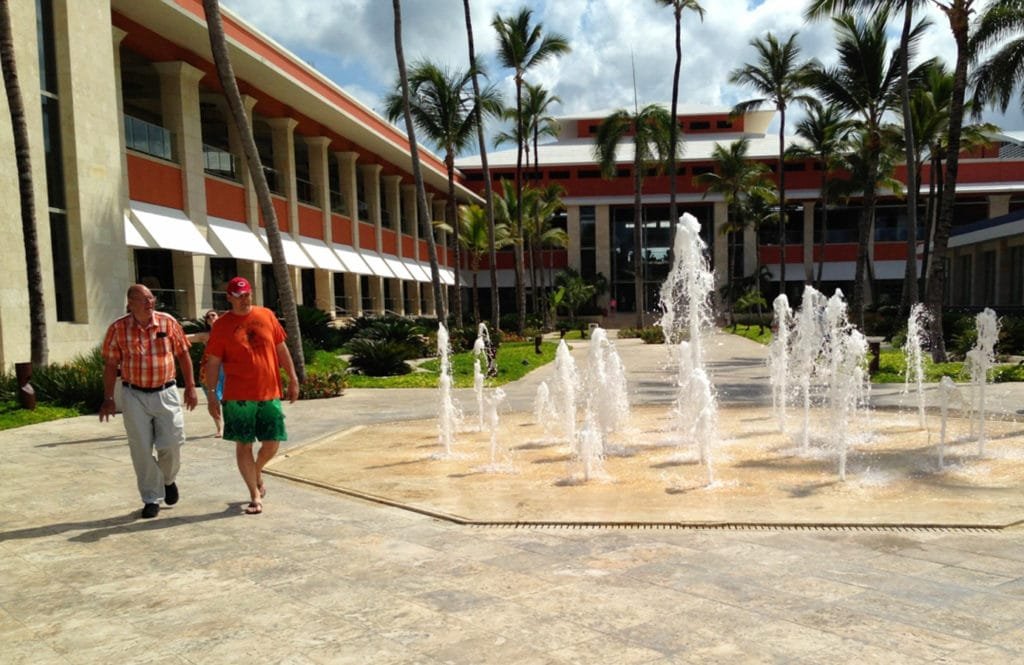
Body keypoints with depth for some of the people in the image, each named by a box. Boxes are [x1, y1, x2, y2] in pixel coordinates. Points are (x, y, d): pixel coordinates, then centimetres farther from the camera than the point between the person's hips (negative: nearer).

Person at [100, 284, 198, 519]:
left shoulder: (168, 322, -2)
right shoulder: (118, 328, -4)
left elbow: (183, 355, 5)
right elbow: (110, 365, 2)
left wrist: (190, 387, 3)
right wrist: (108, 399, 2)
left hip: (166, 393, 1)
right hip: (135, 396, 0)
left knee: (171, 445, 1)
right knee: (141, 450, 3)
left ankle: (168, 480, 33)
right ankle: (152, 498, 17)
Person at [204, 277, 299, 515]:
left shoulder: (267, 316, 6)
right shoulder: (222, 325, -1)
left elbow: (281, 349, 11)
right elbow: (213, 362, 2)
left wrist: (293, 379, 8)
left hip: (269, 393, 2)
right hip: (238, 396, -2)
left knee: (272, 442, 4)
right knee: (243, 445, 3)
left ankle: (257, 473, 35)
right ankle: (255, 495, 14)